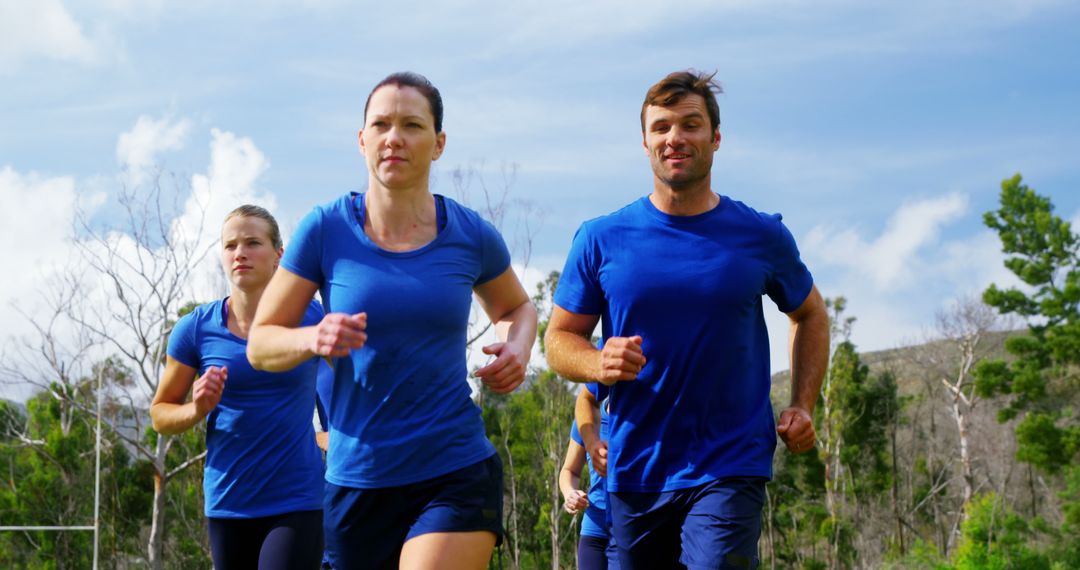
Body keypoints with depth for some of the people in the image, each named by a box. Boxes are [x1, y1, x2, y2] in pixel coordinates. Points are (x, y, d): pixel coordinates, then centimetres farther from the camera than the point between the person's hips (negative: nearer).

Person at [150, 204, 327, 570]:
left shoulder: (310, 318, -2)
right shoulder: (196, 328, 0)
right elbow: (160, 414, 8)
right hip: (228, 504, 3)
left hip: (298, 502, -2)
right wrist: (198, 409, -13)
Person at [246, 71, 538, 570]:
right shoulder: (326, 229, -3)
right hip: (357, 484, 1)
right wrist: (314, 339, -20)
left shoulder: (471, 235, 0)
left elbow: (515, 308, 22)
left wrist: (517, 349, -1)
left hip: (457, 477, -1)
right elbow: (260, 344, 1)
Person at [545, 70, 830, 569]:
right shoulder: (601, 240, 1)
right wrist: (599, 364, -16)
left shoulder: (761, 236, 2)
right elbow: (560, 339, 7)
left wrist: (802, 406, 5)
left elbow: (810, 314, 19)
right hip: (636, 472, 2)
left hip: (731, 468, -2)